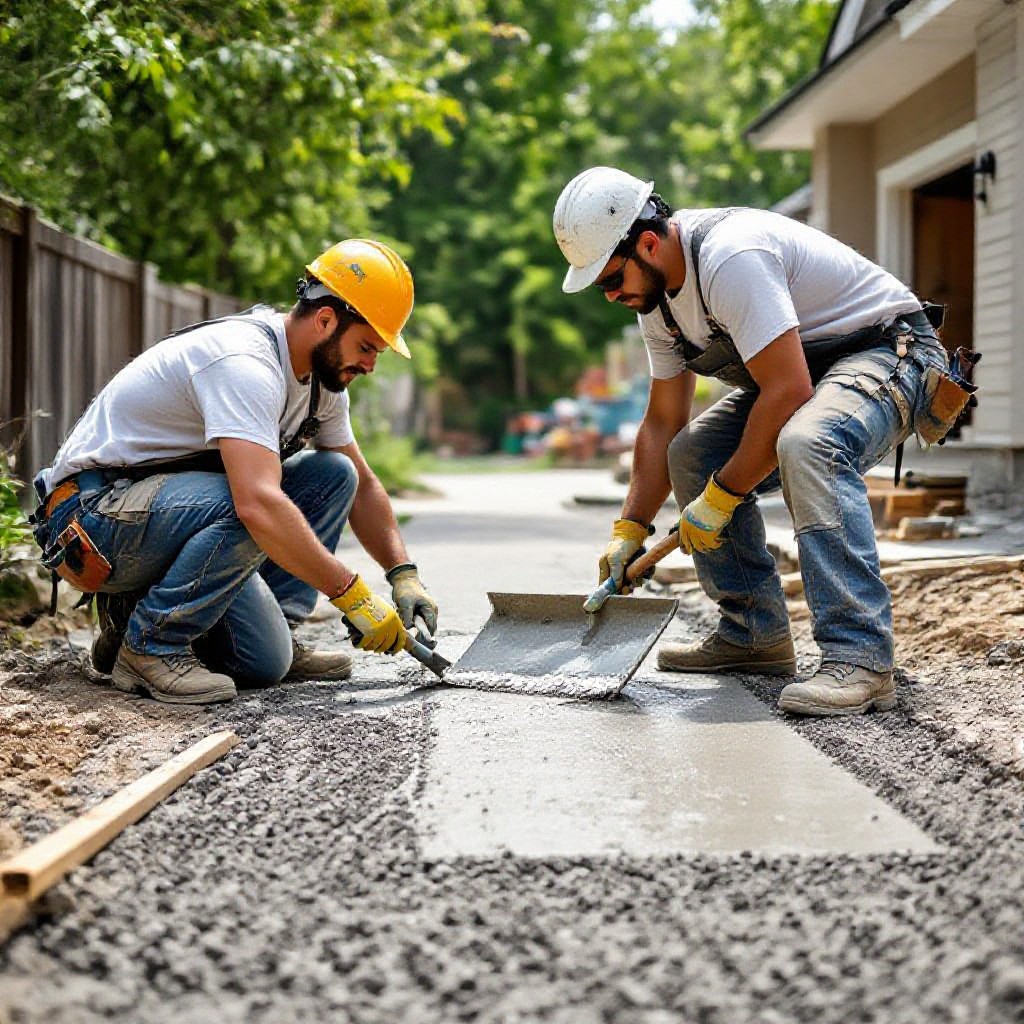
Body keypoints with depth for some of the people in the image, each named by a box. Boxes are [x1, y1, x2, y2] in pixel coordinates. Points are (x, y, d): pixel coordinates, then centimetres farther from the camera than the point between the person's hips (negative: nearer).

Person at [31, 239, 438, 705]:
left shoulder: (321, 375, 4)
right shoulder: (245, 363, -27)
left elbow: (360, 485, 15)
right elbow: (258, 505, -39)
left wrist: (405, 574, 1)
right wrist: (352, 595, -34)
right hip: (89, 515, -9)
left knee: (332, 475, -4)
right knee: (254, 509, -34)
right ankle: (148, 646, -16)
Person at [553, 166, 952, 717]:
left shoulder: (730, 257, -29)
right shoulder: (657, 288, 2)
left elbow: (789, 392, -32)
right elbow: (663, 423, 9)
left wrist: (720, 497, -24)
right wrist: (629, 530, 3)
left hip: (890, 351, -10)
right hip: (798, 368, 10)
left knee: (805, 444, -37)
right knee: (692, 455, -1)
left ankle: (858, 658, -36)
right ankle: (754, 634, 7)